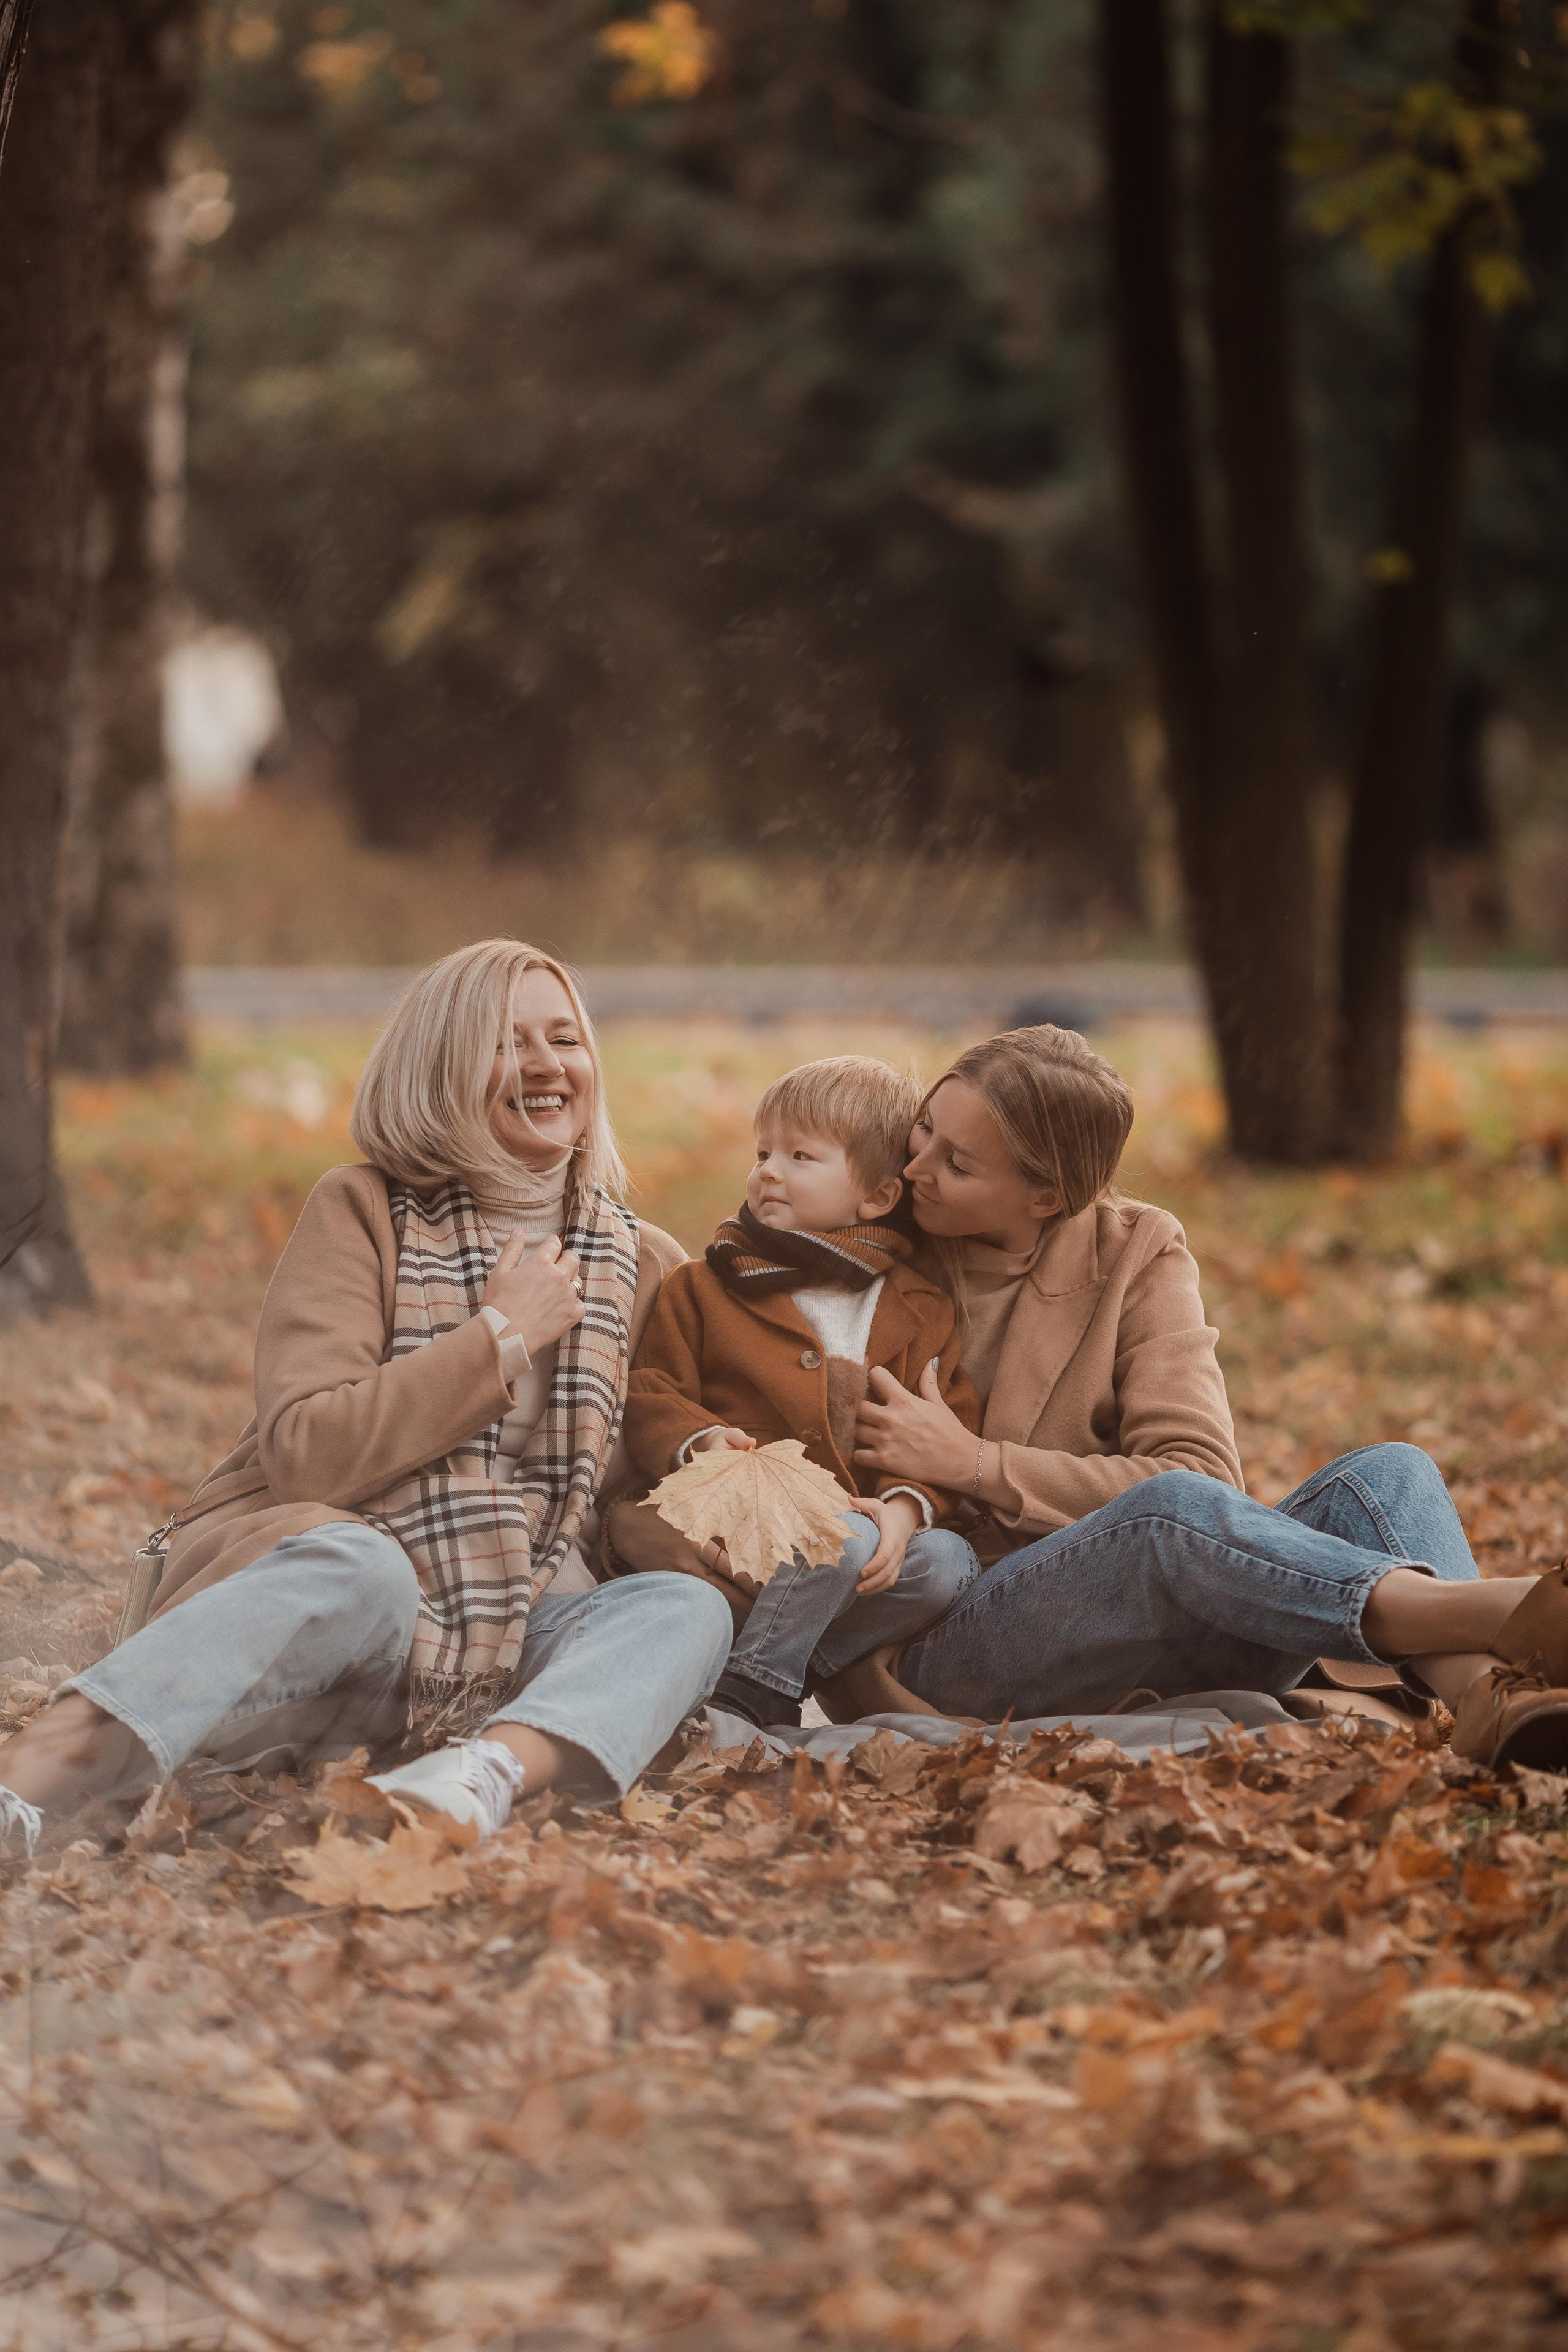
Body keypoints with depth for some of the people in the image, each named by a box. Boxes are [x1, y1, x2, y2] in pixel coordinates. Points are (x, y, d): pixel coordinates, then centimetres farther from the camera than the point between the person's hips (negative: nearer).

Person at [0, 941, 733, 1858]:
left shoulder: (646, 1266, 15)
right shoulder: (363, 1214, 3)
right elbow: (305, 1451, -10)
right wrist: (500, 1335, -8)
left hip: (500, 1649, 4)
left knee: (687, 1609, -24)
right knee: (360, 1568, -39)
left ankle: (486, 1771, -53)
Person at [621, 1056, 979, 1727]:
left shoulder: (923, 1311, 12)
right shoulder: (703, 1289, 11)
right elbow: (649, 1394, 6)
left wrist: (907, 1504, -13)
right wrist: (699, 1442, -17)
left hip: (867, 1516, 3)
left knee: (947, 1560, -25)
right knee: (845, 1543, -32)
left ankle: (762, 1682, -23)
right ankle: (747, 1695, -21)